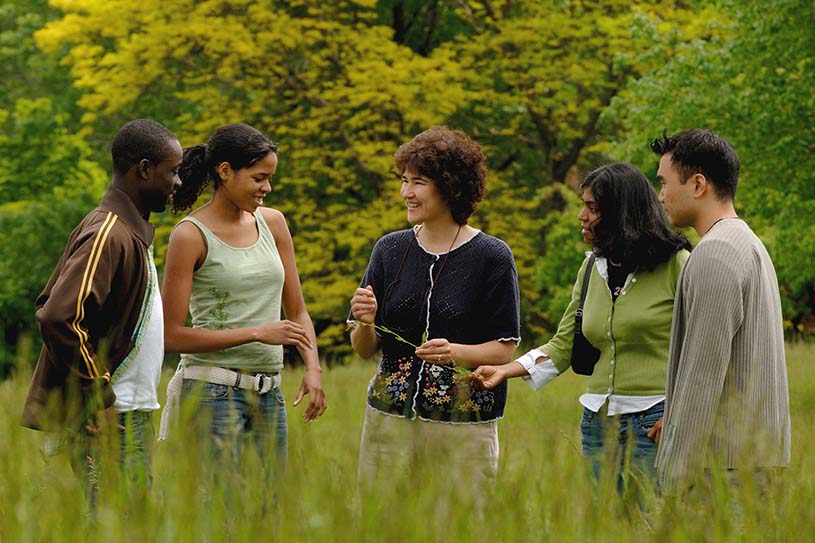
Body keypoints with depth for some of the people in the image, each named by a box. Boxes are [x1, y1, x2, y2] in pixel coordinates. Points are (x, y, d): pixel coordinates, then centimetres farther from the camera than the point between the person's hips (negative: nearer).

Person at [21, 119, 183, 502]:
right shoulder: (107, 235, -15)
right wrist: (100, 397, -20)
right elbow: (57, 317, -26)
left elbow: (49, 305, 24)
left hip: (133, 414, 10)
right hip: (111, 420, -10)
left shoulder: (131, 233, 17)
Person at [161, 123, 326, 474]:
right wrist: (257, 333, -16)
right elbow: (172, 335, -11)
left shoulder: (272, 223, 9)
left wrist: (313, 367, -5)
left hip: (269, 392, 6)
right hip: (213, 389, -6)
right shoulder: (191, 235, -8)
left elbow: (297, 311, 14)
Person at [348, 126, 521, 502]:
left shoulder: (492, 257, -3)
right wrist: (365, 325, -12)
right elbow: (364, 349, 9)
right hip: (390, 416, 3)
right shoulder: (390, 249, 7)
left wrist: (455, 352, -21)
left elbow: (505, 350, -4)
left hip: (463, 425, -3)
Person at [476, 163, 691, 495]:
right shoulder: (592, 268, 12)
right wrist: (506, 370, 0)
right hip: (599, 420, 6)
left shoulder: (675, 265, -6)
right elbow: (563, 346, 12)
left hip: (654, 421, -6)